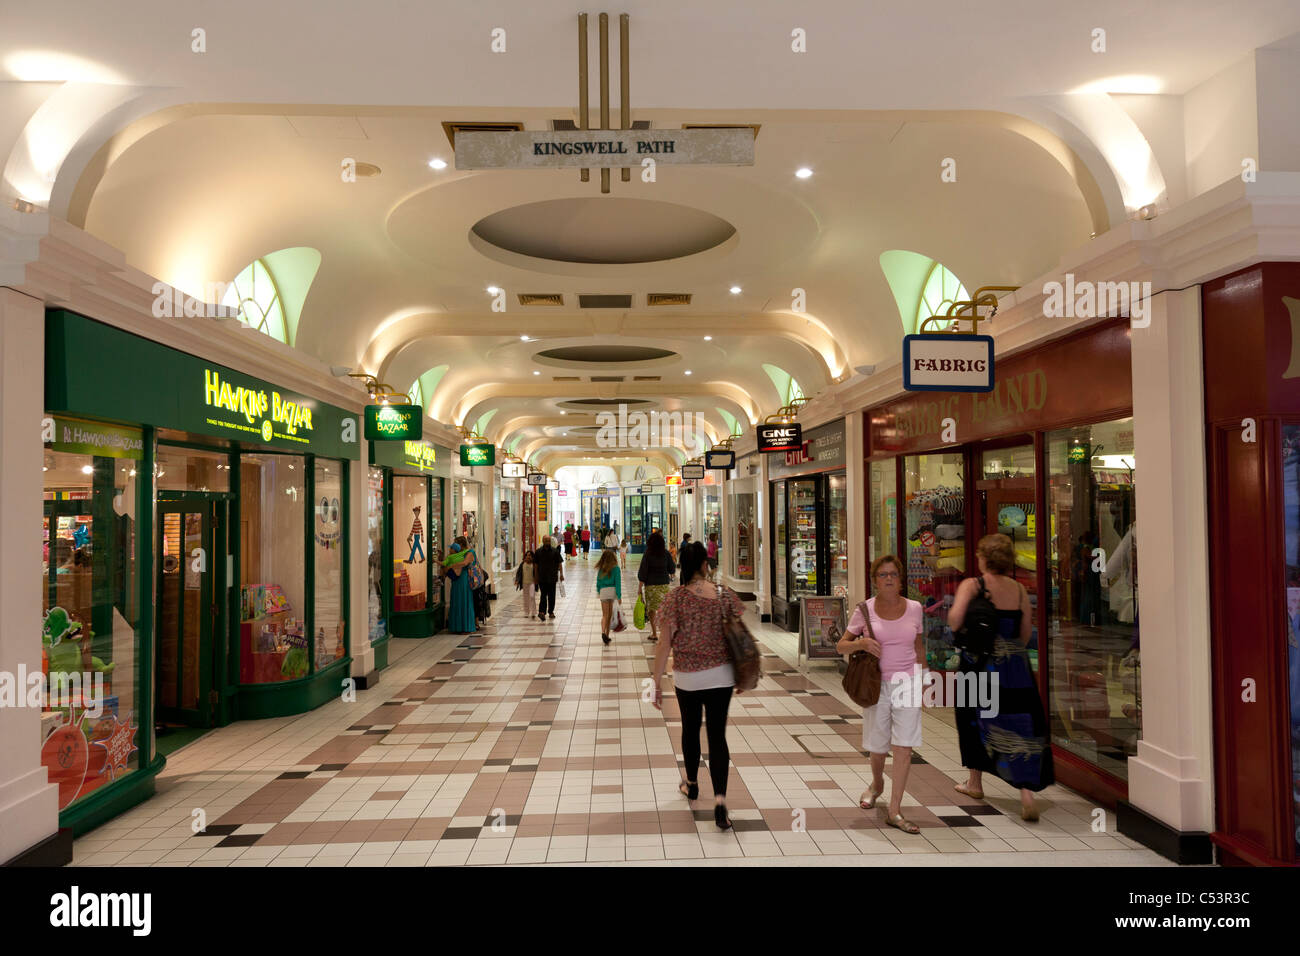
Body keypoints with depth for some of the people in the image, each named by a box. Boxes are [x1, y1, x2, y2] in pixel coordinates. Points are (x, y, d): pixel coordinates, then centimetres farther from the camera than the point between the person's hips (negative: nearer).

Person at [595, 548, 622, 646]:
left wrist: (598, 592, 24)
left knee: (605, 615, 1)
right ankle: (606, 634, 18)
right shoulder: (615, 568, -3)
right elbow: (618, 583, -6)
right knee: (609, 614, 12)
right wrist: (619, 596, -5)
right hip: (612, 590, -1)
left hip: (603, 591, 1)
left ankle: (603, 632, -23)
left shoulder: (600, 569, 5)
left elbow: (598, 582, 11)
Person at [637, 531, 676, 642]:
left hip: (651, 584, -1)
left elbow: (642, 572, -6)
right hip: (664, 584, 2)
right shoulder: (666, 553, -2)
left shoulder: (647, 554, -6)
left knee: (652, 608, 7)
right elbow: (672, 570, 4)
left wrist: (640, 588, -2)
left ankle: (654, 633, 9)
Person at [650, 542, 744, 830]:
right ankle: (719, 801, -10)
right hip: (721, 675, 1)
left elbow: (665, 644, -12)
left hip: (686, 677, 0)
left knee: (690, 729, 21)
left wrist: (656, 684, -5)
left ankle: (691, 784, 41)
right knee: (717, 735, 3)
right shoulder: (725, 595, -6)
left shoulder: (676, 598, -12)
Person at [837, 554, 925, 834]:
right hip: (877, 685, -1)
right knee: (877, 746, 11)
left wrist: (922, 685, 14)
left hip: (907, 683, 1)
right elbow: (840, 645, -1)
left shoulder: (914, 608, 1)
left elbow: (919, 647, 13)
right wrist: (862, 643, -22)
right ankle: (877, 784, 43)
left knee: (904, 746, -7)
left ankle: (895, 811, 0)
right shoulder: (864, 610, -4)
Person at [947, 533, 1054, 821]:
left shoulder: (971, 585, -10)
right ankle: (1027, 791, -9)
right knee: (1019, 727, 3)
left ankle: (975, 783, 29)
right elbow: (1026, 632, 5)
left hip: (980, 664, -2)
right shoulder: (1019, 589, 2)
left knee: (974, 719, 17)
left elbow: (955, 621, -22)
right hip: (1015, 667, 2)